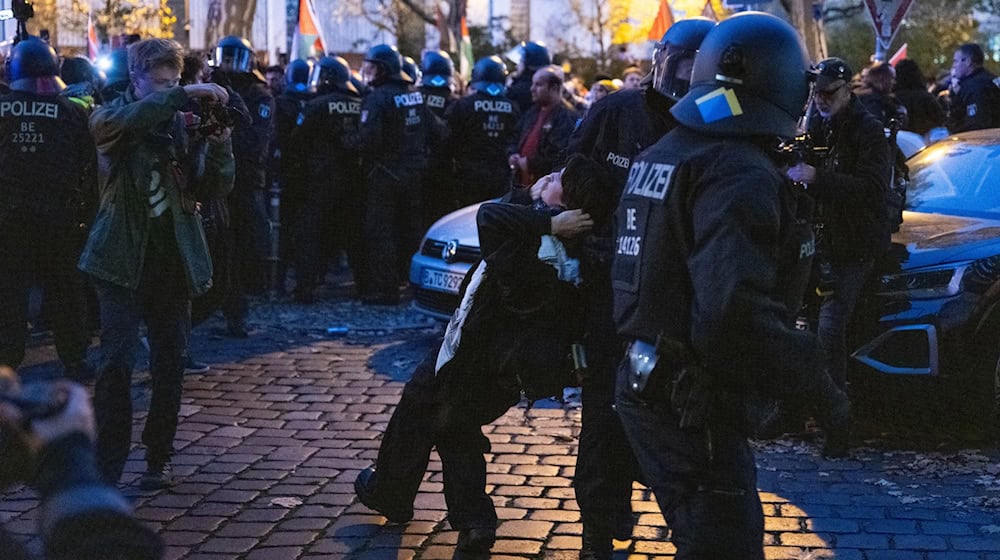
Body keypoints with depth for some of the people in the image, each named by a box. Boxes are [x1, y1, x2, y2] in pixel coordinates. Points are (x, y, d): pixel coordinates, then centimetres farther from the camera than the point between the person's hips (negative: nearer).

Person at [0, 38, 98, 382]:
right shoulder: (72, 113, -5)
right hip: (59, 217, 0)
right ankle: (74, 360, 17)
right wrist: (86, 213, 3)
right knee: (64, 289, 11)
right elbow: (88, 169, -4)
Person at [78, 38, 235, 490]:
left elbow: (216, 189, 0)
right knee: (117, 360, -12)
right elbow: (117, 122, -28)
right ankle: (108, 465, -2)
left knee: (170, 366, 5)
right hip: (123, 260, -3)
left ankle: (158, 458, 20)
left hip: (173, 261, 3)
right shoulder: (113, 117, -1)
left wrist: (219, 143, -18)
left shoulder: (182, 122, 8)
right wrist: (184, 94, -35)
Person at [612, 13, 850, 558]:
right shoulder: (742, 174, -20)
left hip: (645, 384, 10)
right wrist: (813, 380, -19)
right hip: (694, 406, -10)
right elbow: (734, 316, -31)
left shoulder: (659, 154, 11)